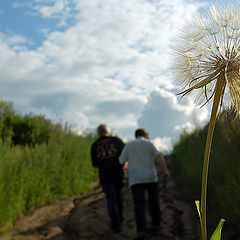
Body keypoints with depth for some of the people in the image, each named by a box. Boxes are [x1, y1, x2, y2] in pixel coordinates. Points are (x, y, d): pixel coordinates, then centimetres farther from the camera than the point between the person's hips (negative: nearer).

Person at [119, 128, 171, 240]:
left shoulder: (128, 145, 8)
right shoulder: (148, 143, 3)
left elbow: (121, 161, 7)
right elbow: (159, 156, -10)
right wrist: (165, 170, -15)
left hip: (135, 179, 0)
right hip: (150, 177, 0)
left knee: (139, 205, -3)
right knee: (153, 201, 18)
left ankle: (141, 230, -18)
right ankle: (155, 223, 29)